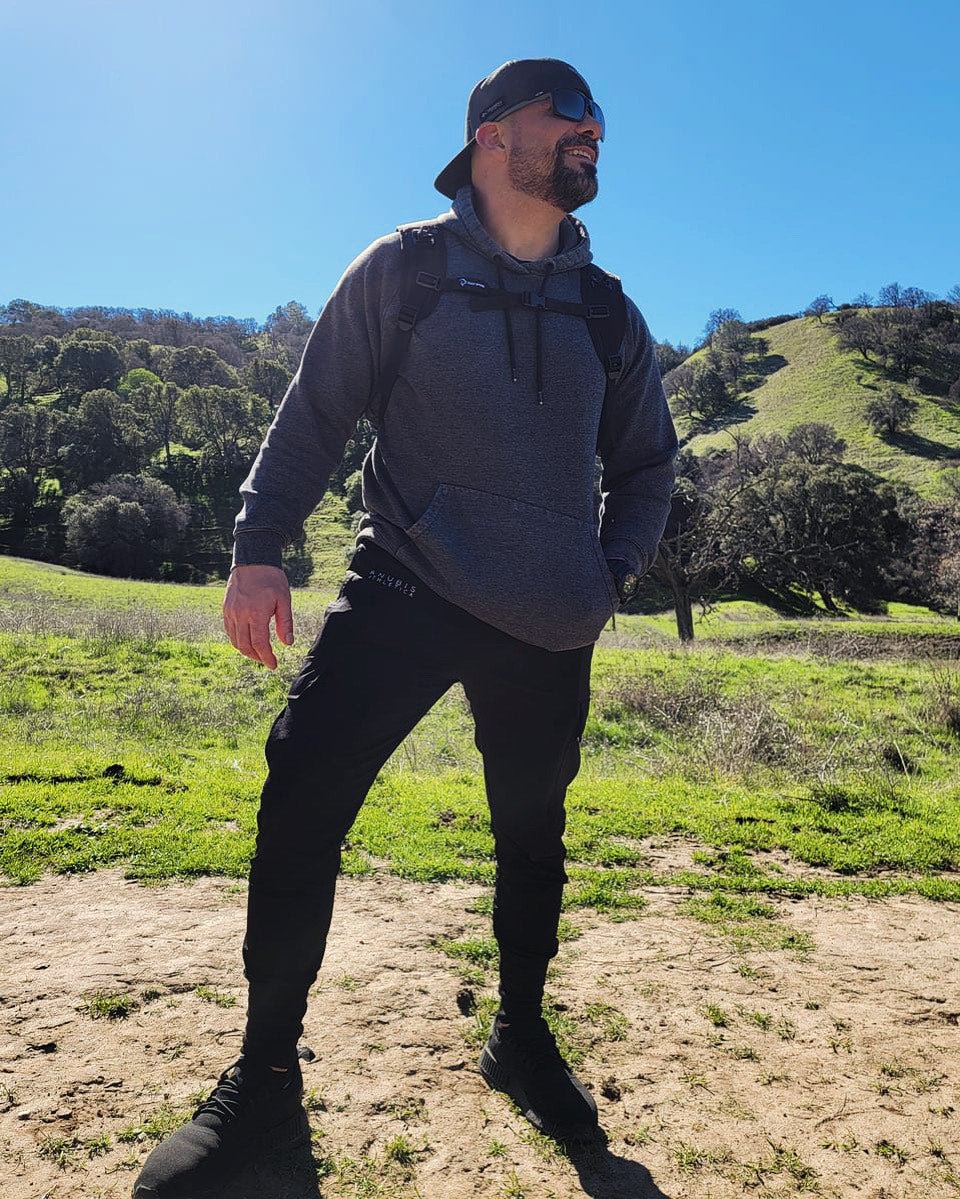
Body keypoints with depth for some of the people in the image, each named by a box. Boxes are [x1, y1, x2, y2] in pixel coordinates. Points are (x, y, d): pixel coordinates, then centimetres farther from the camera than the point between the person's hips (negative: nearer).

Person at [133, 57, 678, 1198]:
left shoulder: (607, 311, 12)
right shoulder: (402, 270, 3)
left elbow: (646, 463, 20)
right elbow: (313, 416, 3)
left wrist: (612, 572, 6)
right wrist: (259, 546, -8)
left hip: (550, 632, 4)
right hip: (403, 591, -3)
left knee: (531, 835, 13)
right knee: (300, 802, -14)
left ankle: (521, 1038, 38)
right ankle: (263, 1080, 7)